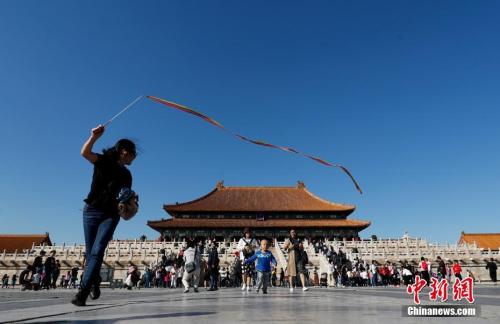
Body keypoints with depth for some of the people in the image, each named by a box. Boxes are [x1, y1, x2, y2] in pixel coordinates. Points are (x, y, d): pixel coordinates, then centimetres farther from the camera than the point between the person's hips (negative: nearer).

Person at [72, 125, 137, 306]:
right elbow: (85, 153, -21)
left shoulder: (126, 175, 9)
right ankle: (94, 283, 31)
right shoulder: (104, 161, -2)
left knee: (97, 252, -13)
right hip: (91, 211, -2)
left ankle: (82, 293, -15)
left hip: (111, 215, 2)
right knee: (90, 252, 6)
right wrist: (94, 137, -37)